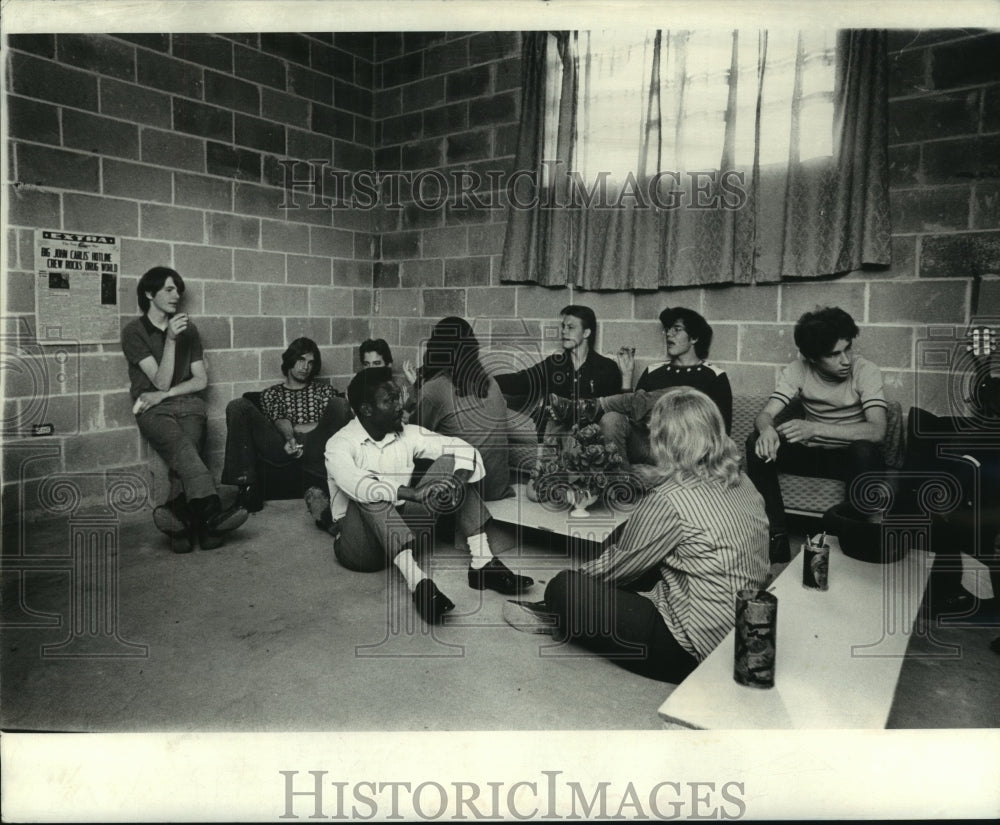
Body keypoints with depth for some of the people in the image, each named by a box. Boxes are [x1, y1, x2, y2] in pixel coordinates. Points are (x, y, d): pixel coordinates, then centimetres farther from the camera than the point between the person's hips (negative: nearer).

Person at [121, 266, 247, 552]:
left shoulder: (187, 328, 18)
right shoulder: (133, 332, 5)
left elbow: (201, 380, 13)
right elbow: (161, 381, -5)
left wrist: (165, 394, -2)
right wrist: (170, 340, -17)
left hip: (188, 403, 4)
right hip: (154, 410, -4)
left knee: (185, 452, -30)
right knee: (181, 445, -36)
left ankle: (178, 511, -51)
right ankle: (210, 509, -57)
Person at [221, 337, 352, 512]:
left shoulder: (324, 390, 29)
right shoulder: (271, 393, 28)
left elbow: (335, 422, 11)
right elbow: (279, 421, 7)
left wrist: (294, 427, 3)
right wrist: (290, 437, -16)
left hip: (315, 447, -1)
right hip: (283, 447, 1)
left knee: (340, 403, -25)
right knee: (238, 406, -15)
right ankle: (246, 484, -23)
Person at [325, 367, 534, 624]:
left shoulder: (407, 434, 2)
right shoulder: (340, 445, -13)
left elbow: (461, 448, -5)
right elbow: (357, 485, -34)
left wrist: (458, 482, -26)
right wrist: (413, 492, -45)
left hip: (401, 531, 5)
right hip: (361, 546, -5)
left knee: (449, 462, -9)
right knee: (371, 494, -35)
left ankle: (482, 564, -18)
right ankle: (418, 583, -45)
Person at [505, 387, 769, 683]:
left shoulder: (670, 500, -23)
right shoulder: (742, 482, 2)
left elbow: (618, 567, -9)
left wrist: (575, 575, 12)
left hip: (694, 649, -9)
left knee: (563, 588, -6)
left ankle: (563, 622, 29)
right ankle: (562, 613, 28)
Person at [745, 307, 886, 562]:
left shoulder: (866, 371, -16)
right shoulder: (798, 370, -8)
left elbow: (877, 431, -29)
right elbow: (766, 414, -17)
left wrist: (816, 429, -43)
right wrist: (766, 430, -43)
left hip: (852, 456, -2)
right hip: (813, 454, 3)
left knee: (865, 451, -37)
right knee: (758, 442, -22)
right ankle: (776, 536, -16)